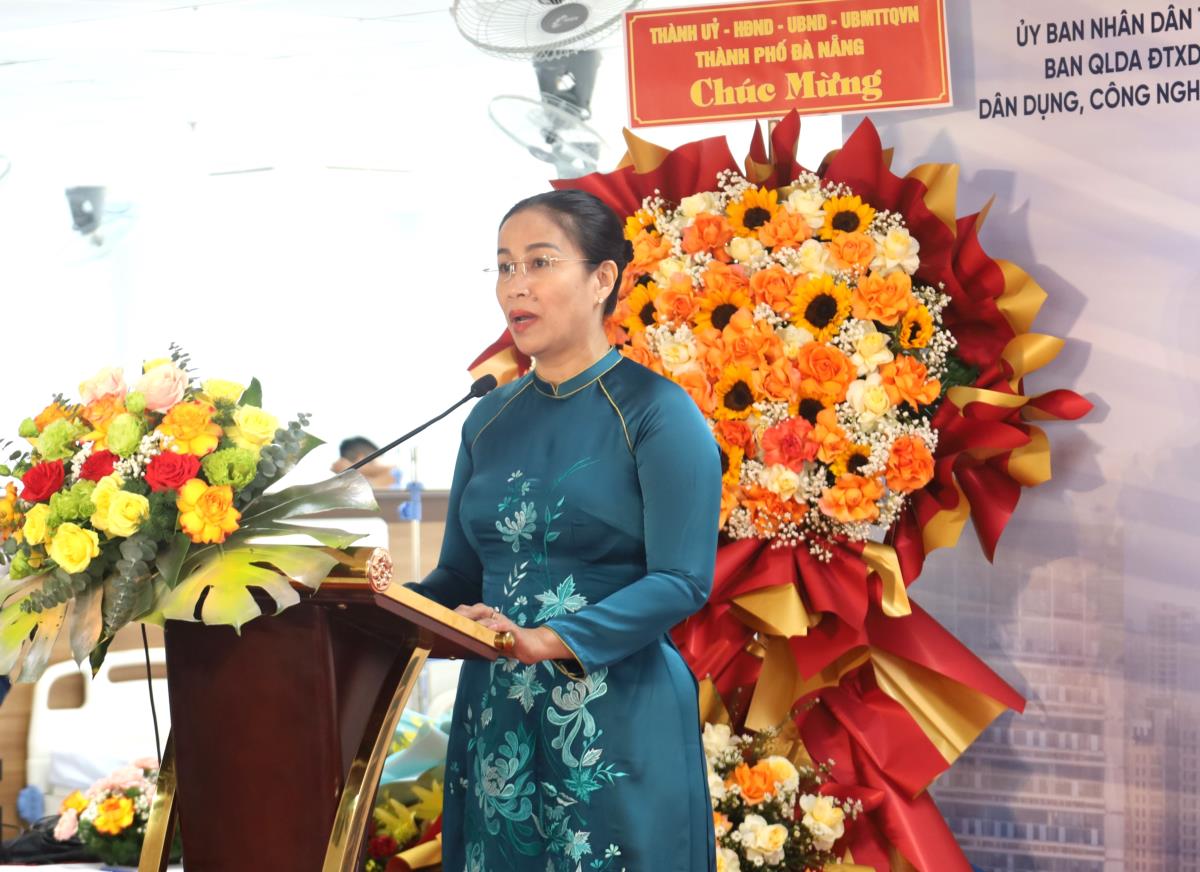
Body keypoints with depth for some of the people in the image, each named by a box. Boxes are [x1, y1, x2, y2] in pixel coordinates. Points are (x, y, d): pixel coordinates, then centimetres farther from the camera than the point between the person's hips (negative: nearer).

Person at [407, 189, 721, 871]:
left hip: (619, 724, -5)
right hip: (495, 720, 5)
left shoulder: (657, 412, -7)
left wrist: (547, 641, -25)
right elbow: (460, 573, 14)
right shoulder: (491, 420, 12)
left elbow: (683, 580, -15)